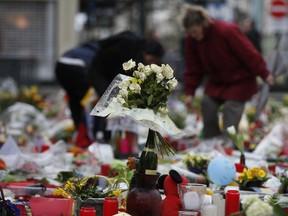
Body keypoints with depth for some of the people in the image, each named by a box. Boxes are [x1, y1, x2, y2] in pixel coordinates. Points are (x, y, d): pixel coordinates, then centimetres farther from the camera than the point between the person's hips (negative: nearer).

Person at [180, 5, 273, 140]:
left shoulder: (227, 31, -29)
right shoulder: (191, 39, -11)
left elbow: (249, 53, -22)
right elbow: (193, 68, -2)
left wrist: (264, 74, -16)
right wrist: (190, 92, -7)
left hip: (239, 81, -6)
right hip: (216, 82, 6)